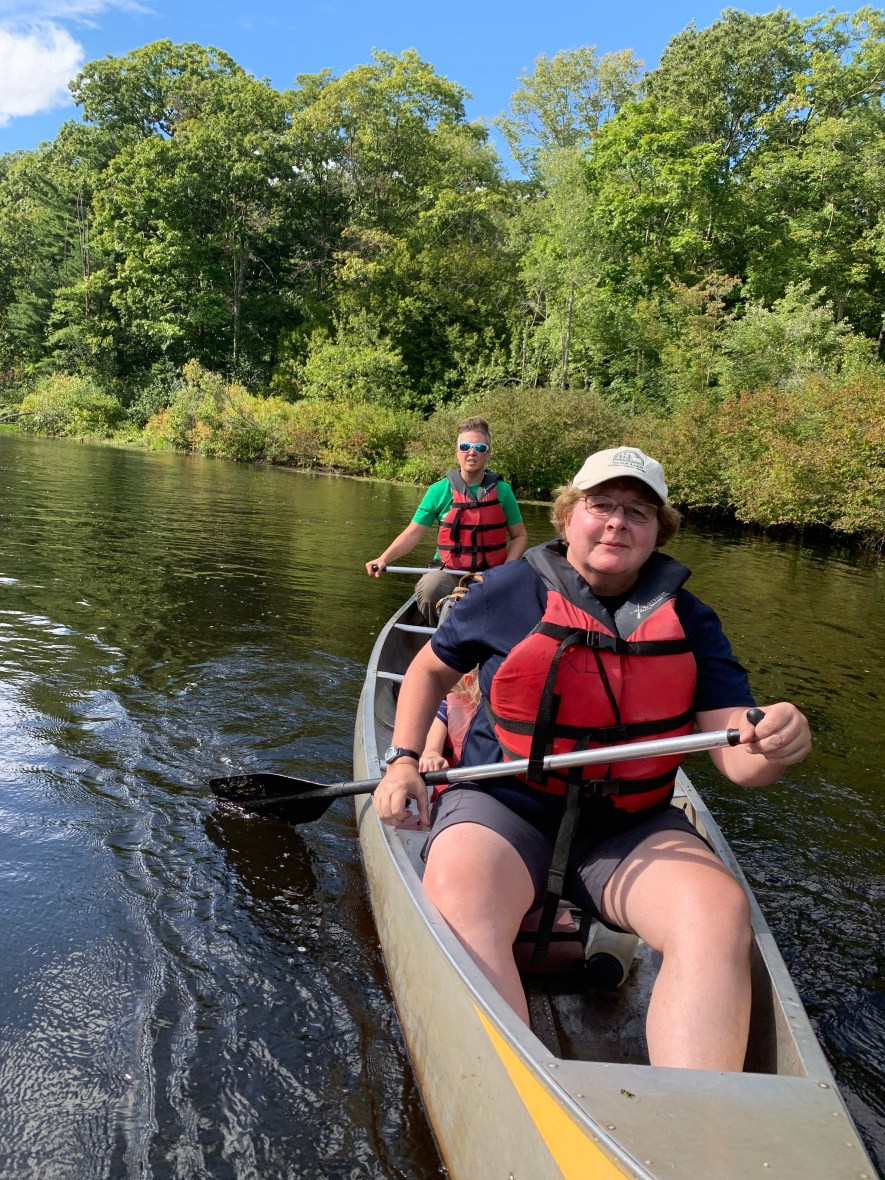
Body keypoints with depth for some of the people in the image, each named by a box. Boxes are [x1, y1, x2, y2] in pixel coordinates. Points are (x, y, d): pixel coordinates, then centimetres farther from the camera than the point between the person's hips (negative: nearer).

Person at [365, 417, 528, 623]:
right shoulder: (440, 490, 1)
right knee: (428, 589, -32)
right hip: (448, 572, -1)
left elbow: (519, 536, 11)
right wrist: (384, 558, -16)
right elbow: (412, 534, 0)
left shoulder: (502, 490, 4)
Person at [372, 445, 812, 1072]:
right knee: (460, 905, -33)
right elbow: (432, 668, 15)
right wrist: (403, 760, 1)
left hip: (630, 829, 2)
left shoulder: (689, 621, 5)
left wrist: (775, 745, -26)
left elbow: (738, 759, -2)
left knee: (723, 910, -26)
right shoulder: (512, 590, -1)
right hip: (505, 807, -1)